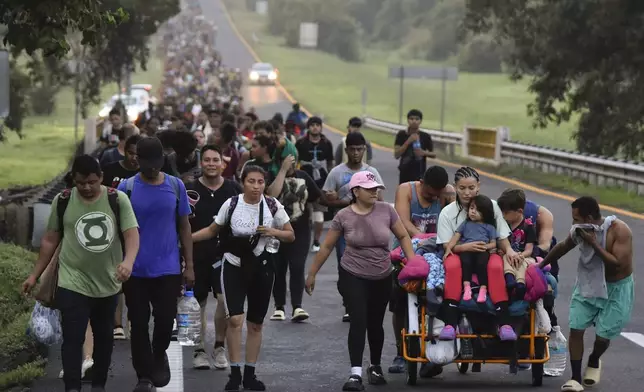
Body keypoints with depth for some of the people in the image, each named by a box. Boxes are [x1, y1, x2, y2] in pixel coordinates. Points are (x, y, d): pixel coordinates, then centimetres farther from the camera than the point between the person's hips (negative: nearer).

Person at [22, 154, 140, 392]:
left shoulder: (118, 200, -6)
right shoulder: (62, 201, -3)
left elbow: (131, 233, -13)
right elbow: (50, 240, 6)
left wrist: (128, 261, -33)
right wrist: (35, 275, 7)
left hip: (108, 284, 2)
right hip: (72, 283, -2)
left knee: (104, 337, 14)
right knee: (73, 339, -10)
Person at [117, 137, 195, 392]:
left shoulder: (175, 186, 2)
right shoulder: (127, 188, -3)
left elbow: (184, 227, 7)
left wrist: (189, 265, 4)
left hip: (168, 268, 1)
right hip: (136, 270, -1)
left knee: (165, 319, 1)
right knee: (139, 324, 4)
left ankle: (159, 356, 32)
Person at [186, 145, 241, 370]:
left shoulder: (234, 190, 4)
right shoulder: (191, 190, 0)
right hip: (198, 254, 0)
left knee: (225, 300, -10)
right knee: (198, 303, 6)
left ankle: (220, 346, 9)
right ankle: (200, 350, 17)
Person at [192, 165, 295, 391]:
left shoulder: (273, 206, -6)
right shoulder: (231, 204, -8)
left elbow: (291, 236, 2)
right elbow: (212, 231, 4)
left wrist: (273, 232, -18)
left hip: (261, 268, 2)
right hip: (234, 267, -2)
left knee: (255, 324, 9)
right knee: (235, 319, -16)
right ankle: (235, 373, -5)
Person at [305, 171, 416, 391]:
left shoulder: (386, 210, -6)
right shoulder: (344, 216, -8)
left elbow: (403, 236, 4)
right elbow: (326, 247, 0)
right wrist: (312, 274, 3)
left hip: (382, 278, 2)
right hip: (353, 276, -2)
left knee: (375, 324, 12)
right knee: (358, 322, -15)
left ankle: (375, 367, 34)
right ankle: (355, 374, -17)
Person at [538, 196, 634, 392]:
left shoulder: (619, 230, -27)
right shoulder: (579, 231, -12)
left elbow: (618, 264, -34)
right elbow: (562, 247, 9)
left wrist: (594, 244, -33)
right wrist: (541, 265, 18)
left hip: (615, 289, -4)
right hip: (588, 285, 4)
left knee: (603, 335, -1)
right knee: (576, 329, -7)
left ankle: (594, 361, 34)